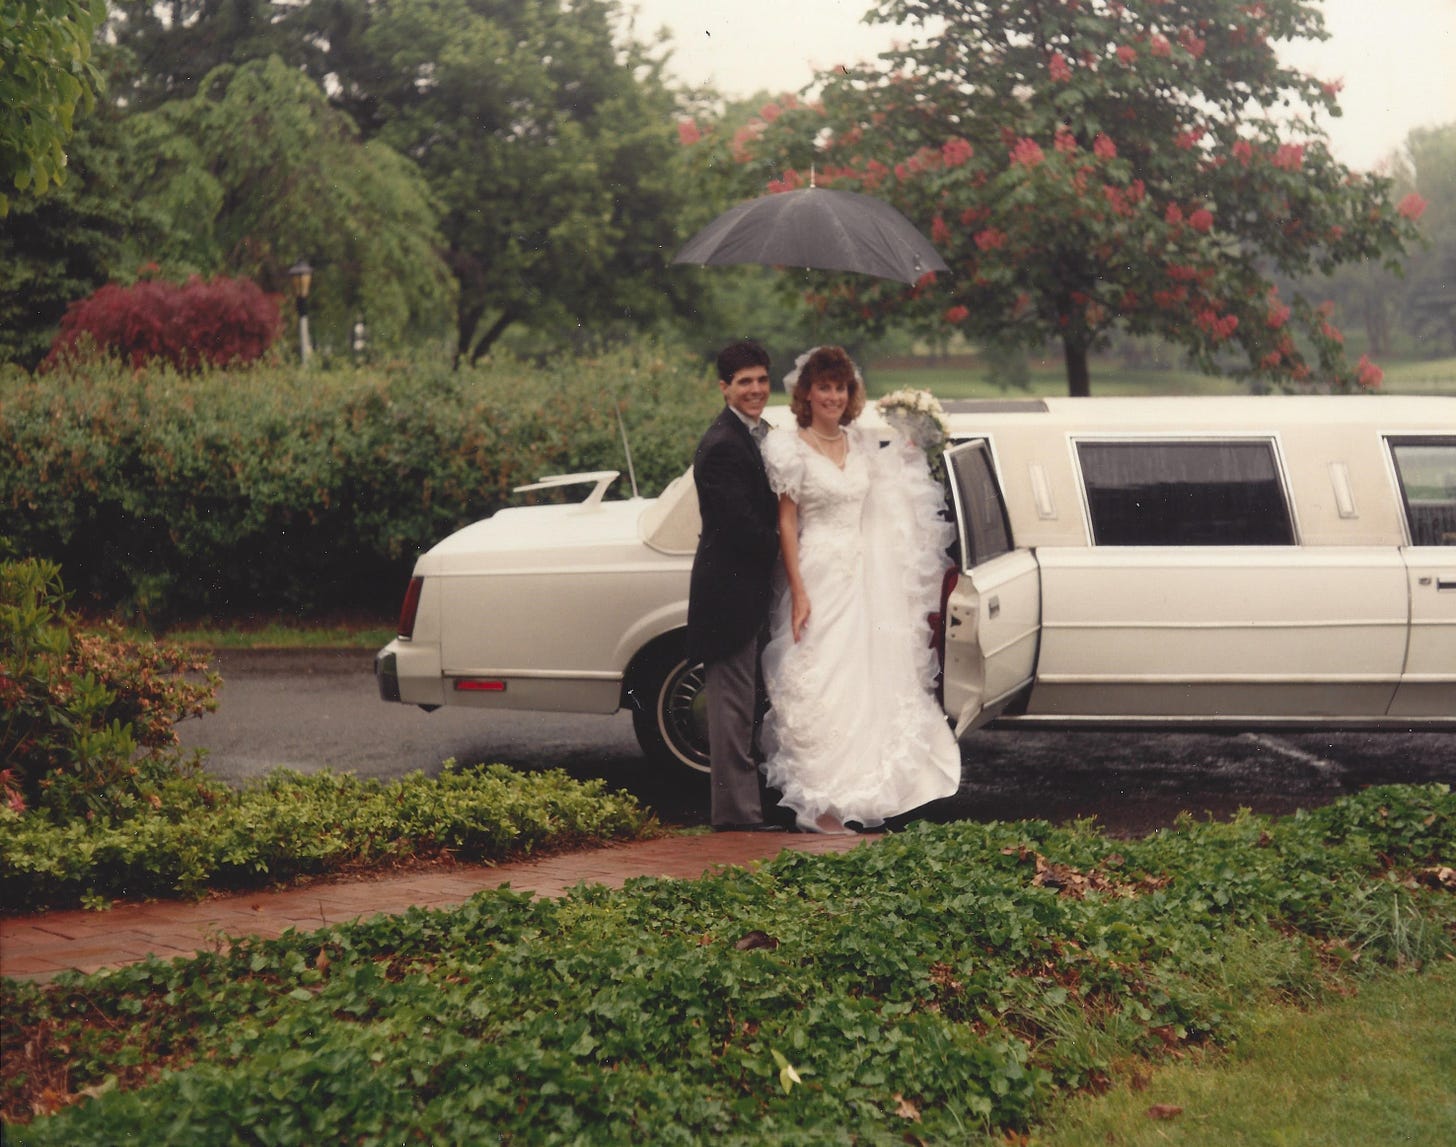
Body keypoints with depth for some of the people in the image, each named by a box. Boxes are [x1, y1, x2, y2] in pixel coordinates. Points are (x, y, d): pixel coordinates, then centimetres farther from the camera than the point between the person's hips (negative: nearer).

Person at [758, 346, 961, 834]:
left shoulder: (864, 445, 9)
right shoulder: (793, 450, -7)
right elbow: (787, 523, -8)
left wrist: (914, 442, 7)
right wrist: (798, 592, -15)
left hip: (864, 578, 6)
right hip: (819, 575, -6)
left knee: (866, 679, 9)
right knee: (820, 683, -6)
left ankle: (858, 791, 19)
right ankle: (821, 805, -3)